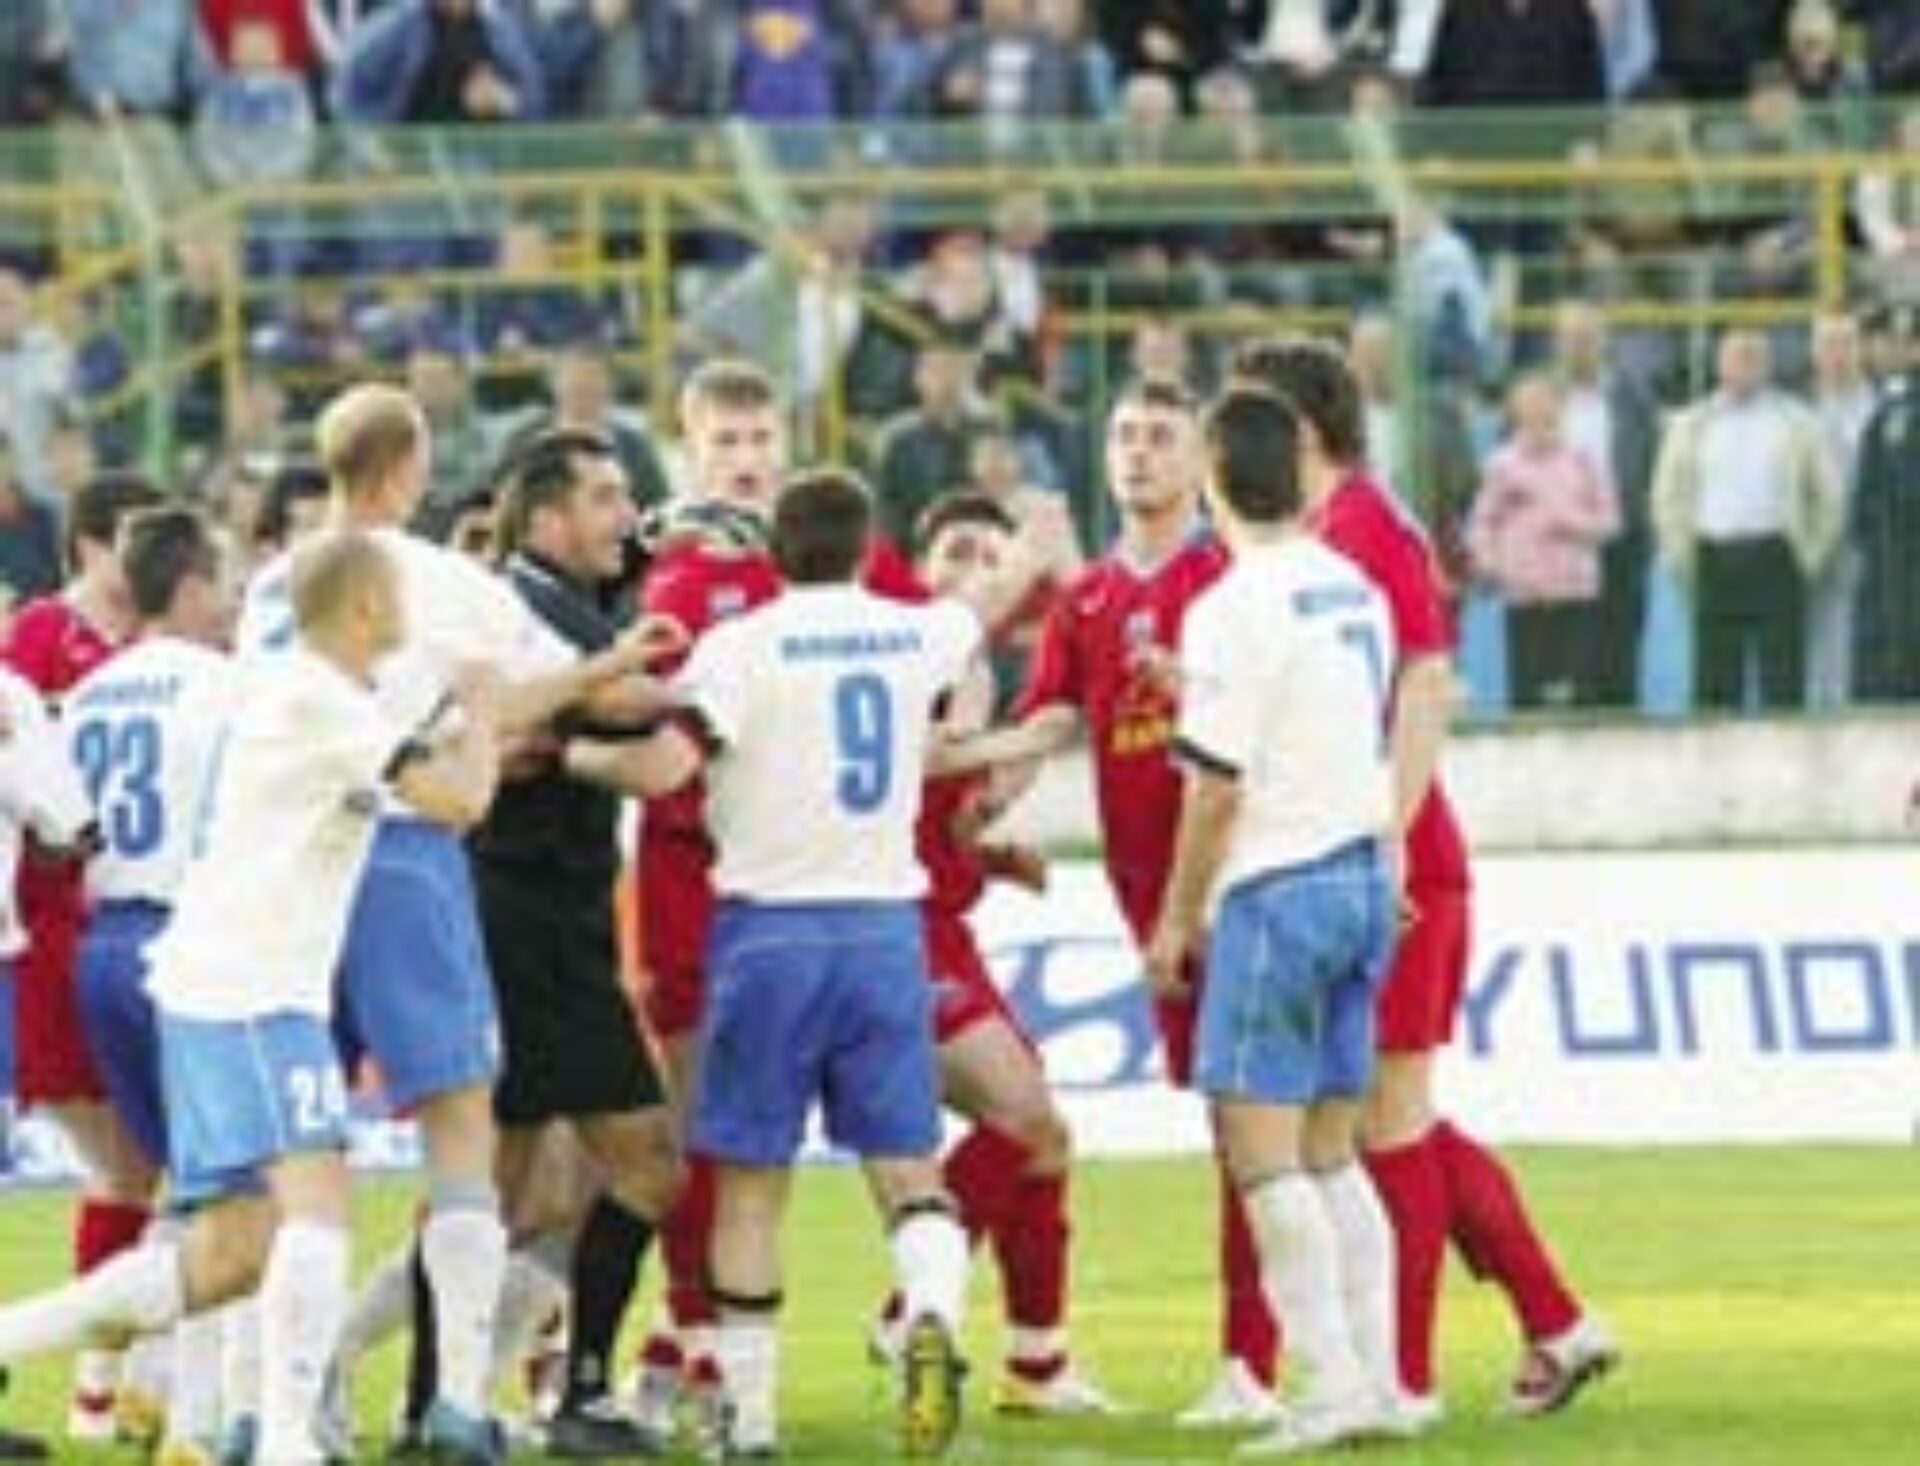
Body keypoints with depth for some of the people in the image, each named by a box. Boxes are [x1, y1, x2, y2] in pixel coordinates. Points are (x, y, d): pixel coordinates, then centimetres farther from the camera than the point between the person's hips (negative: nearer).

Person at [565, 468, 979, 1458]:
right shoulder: (913, 636, 6)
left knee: (751, 1183, 6)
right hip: (886, 922, 3)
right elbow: (972, 621, 31)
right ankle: (932, 1318, -25)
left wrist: (578, 753, -2)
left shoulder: (745, 643, -8)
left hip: (771, 928, -3)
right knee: (907, 1169, 5)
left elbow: (665, 764, -19)